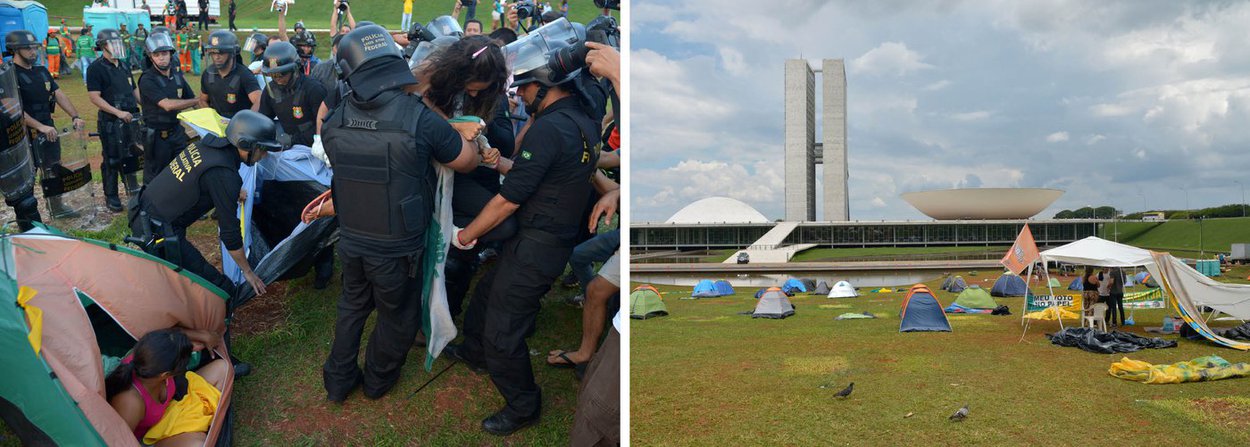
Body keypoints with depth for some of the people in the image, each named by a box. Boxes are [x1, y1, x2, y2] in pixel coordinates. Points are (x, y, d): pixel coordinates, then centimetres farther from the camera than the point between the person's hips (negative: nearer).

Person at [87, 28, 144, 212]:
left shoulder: (124, 65, 12)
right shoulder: (97, 68, -10)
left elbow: (134, 90, 19)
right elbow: (94, 96, -16)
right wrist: (118, 112, -23)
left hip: (130, 119, 7)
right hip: (110, 122, -6)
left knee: (131, 156, 15)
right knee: (112, 160, 2)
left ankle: (133, 189, 28)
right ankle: (111, 196, 12)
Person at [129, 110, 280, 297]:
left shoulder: (209, 142, 2)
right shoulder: (224, 175, -23)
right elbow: (229, 231, -16)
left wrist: (234, 192, 38)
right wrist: (248, 271, -4)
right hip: (159, 232, -10)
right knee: (221, 290, -11)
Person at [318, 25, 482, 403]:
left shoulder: (335, 121, -10)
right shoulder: (419, 117, -25)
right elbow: (469, 160, -13)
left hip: (351, 241, 4)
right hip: (398, 249, -4)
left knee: (353, 305, 29)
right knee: (398, 317, 22)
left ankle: (338, 380, 42)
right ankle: (378, 381, 43)